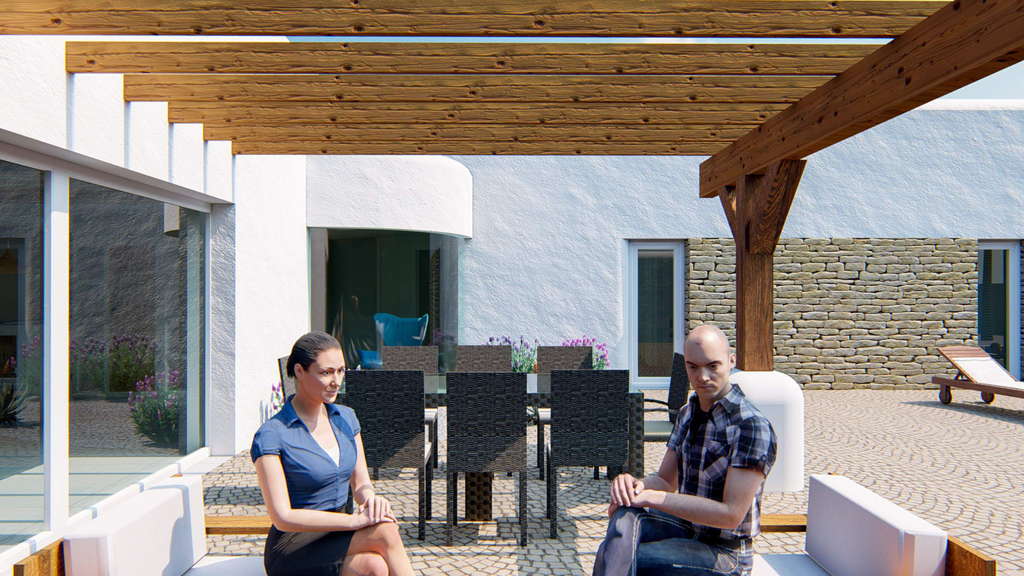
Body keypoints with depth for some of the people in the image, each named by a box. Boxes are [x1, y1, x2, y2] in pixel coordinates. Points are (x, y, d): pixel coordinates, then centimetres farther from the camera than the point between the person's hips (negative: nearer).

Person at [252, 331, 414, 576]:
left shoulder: (346, 418, 6)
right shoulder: (271, 435, -13)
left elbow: (360, 485, 8)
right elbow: (282, 518, -18)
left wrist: (370, 497, -17)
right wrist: (353, 520, -25)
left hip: (337, 541, 5)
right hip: (293, 554, -5)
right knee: (384, 531, -29)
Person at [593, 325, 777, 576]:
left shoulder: (753, 426, -17)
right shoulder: (687, 414, 8)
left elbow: (731, 514, -21)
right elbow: (665, 481, 10)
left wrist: (652, 497, -23)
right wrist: (635, 484, -15)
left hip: (723, 554, -6)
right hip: (684, 527, 6)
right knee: (625, 516, -27)